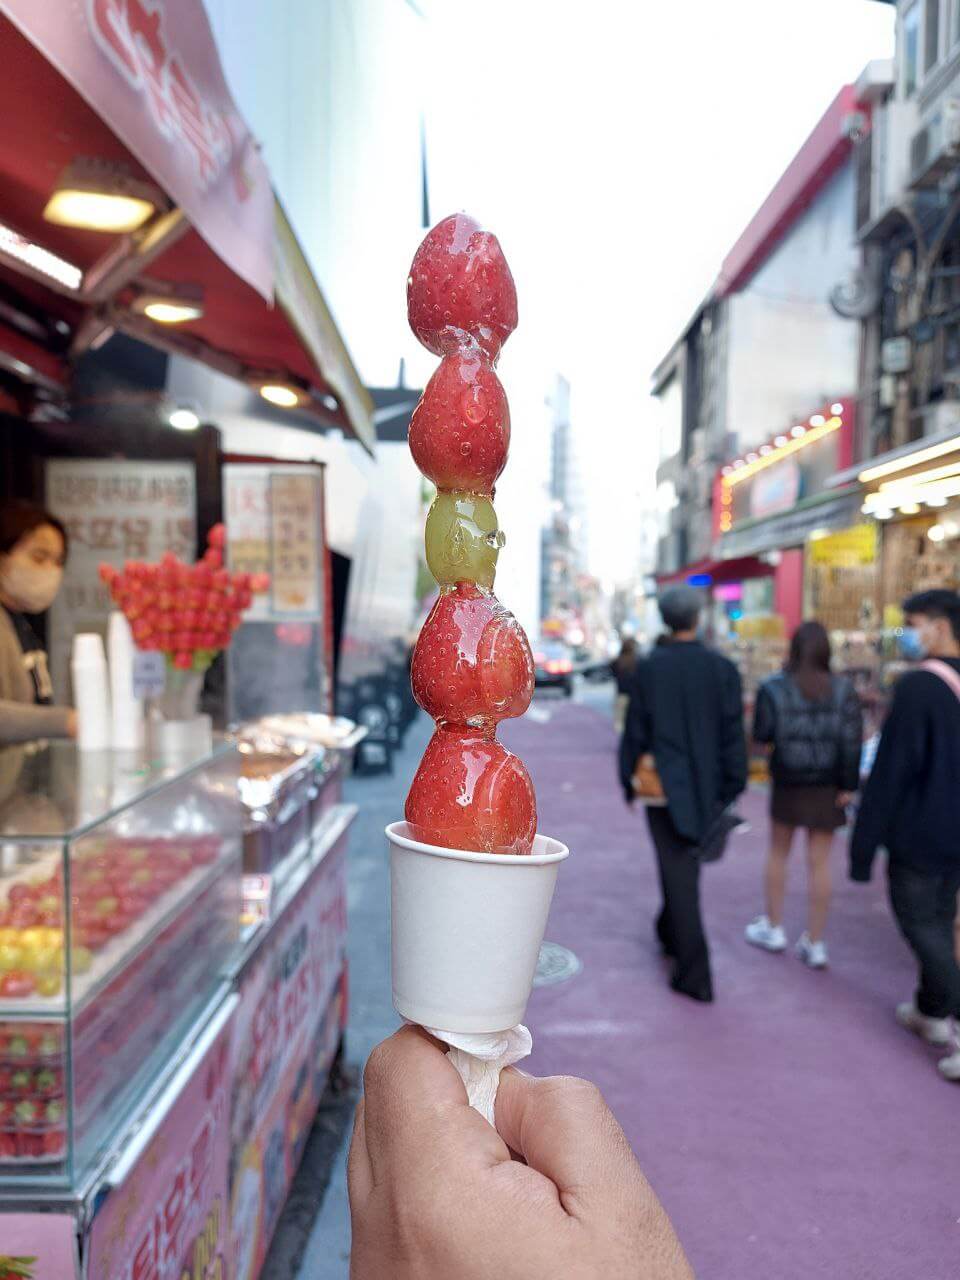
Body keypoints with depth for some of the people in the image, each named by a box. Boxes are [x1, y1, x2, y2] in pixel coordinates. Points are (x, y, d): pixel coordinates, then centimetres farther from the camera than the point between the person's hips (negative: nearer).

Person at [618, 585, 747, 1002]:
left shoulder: (647, 669, -10)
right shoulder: (723, 669, -7)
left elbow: (634, 732, -6)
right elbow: (733, 736, -5)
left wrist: (629, 781, 6)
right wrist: (731, 791, 2)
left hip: (661, 785, -3)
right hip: (704, 787, 3)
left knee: (679, 872, 2)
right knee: (685, 862, 24)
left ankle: (695, 975, 2)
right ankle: (671, 933, 45)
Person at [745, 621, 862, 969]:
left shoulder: (774, 689, -10)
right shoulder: (843, 690, -7)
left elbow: (761, 735, -7)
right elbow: (852, 741, -10)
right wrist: (848, 785, -6)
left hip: (788, 784, -1)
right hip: (827, 788, 1)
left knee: (778, 853, 18)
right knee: (820, 862, 8)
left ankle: (773, 928, 27)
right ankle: (814, 943, 13)